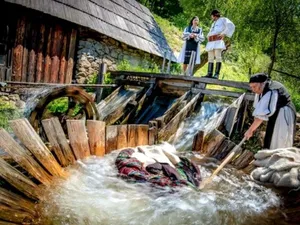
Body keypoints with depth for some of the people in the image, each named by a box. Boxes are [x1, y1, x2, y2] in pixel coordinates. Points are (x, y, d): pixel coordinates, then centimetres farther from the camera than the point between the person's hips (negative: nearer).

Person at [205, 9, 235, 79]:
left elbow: (231, 26, -3)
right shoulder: (213, 23, 34)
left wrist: (224, 33, -11)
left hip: (218, 41, -8)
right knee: (210, 58, -1)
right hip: (211, 42, 9)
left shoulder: (223, 19, 10)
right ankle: (209, 73, -5)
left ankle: (216, 74, -25)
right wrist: (208, 36, 21)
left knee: (218, 57, -17)